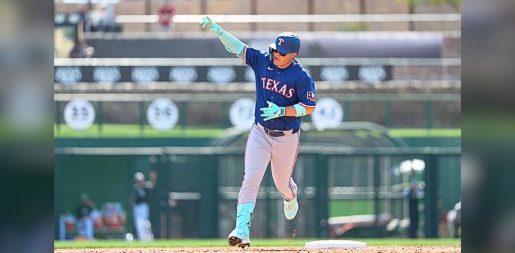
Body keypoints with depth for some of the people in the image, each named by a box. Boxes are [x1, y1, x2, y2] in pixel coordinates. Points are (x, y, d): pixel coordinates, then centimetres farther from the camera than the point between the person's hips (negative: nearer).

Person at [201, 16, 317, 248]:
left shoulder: (301, 77, -13)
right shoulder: (262, 61, -4)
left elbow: (309, 107, -12)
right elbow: (237, 47, -10)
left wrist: (281, 111, -23)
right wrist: (216, 29, -24)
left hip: (287, 137, -2)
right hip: (260, 133, 2)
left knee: (282, 183, 15)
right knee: (251, 178, -15)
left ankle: (290, 198, 55)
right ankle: (242, 230, -23)